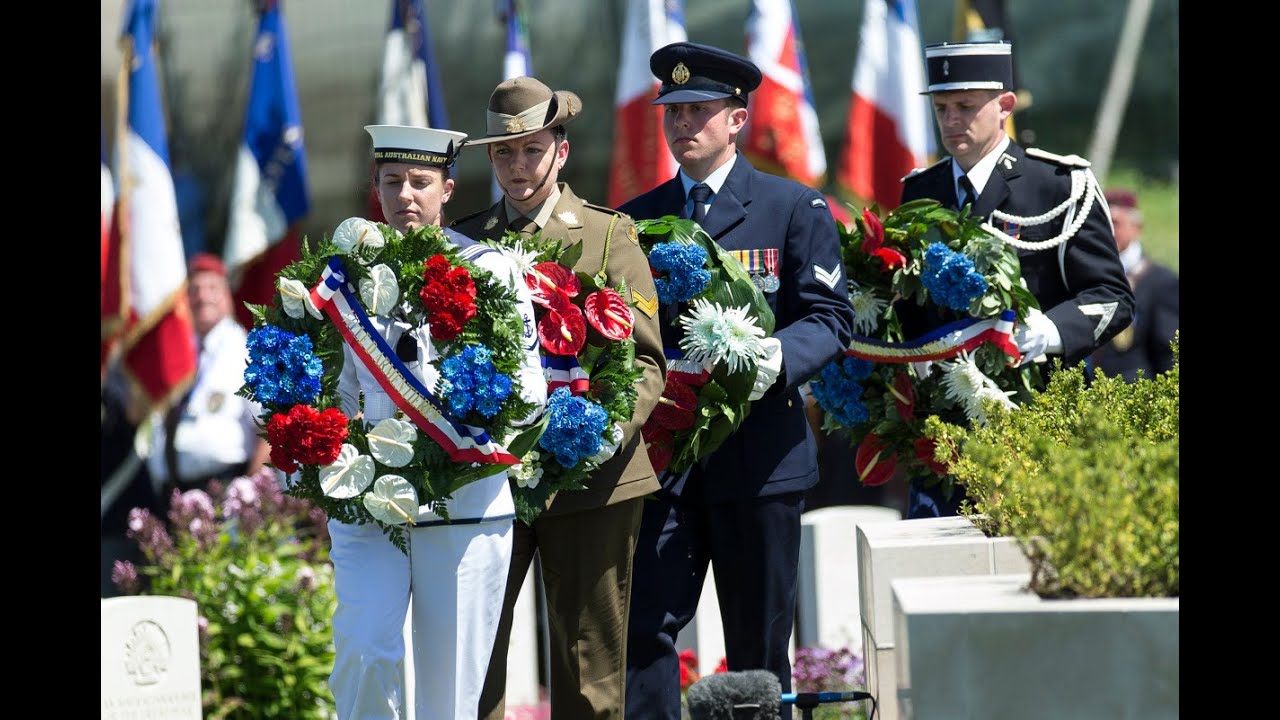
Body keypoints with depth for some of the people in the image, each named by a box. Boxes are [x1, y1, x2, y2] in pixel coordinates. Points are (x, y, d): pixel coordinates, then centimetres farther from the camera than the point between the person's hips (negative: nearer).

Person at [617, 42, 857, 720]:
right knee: (643, 627, -9)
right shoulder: (637, 220, 13)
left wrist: (779, 356, -23)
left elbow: (831, 317, -2)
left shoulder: (795, 208, 4)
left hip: (759, 453, -2)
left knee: (759, 642, 4)